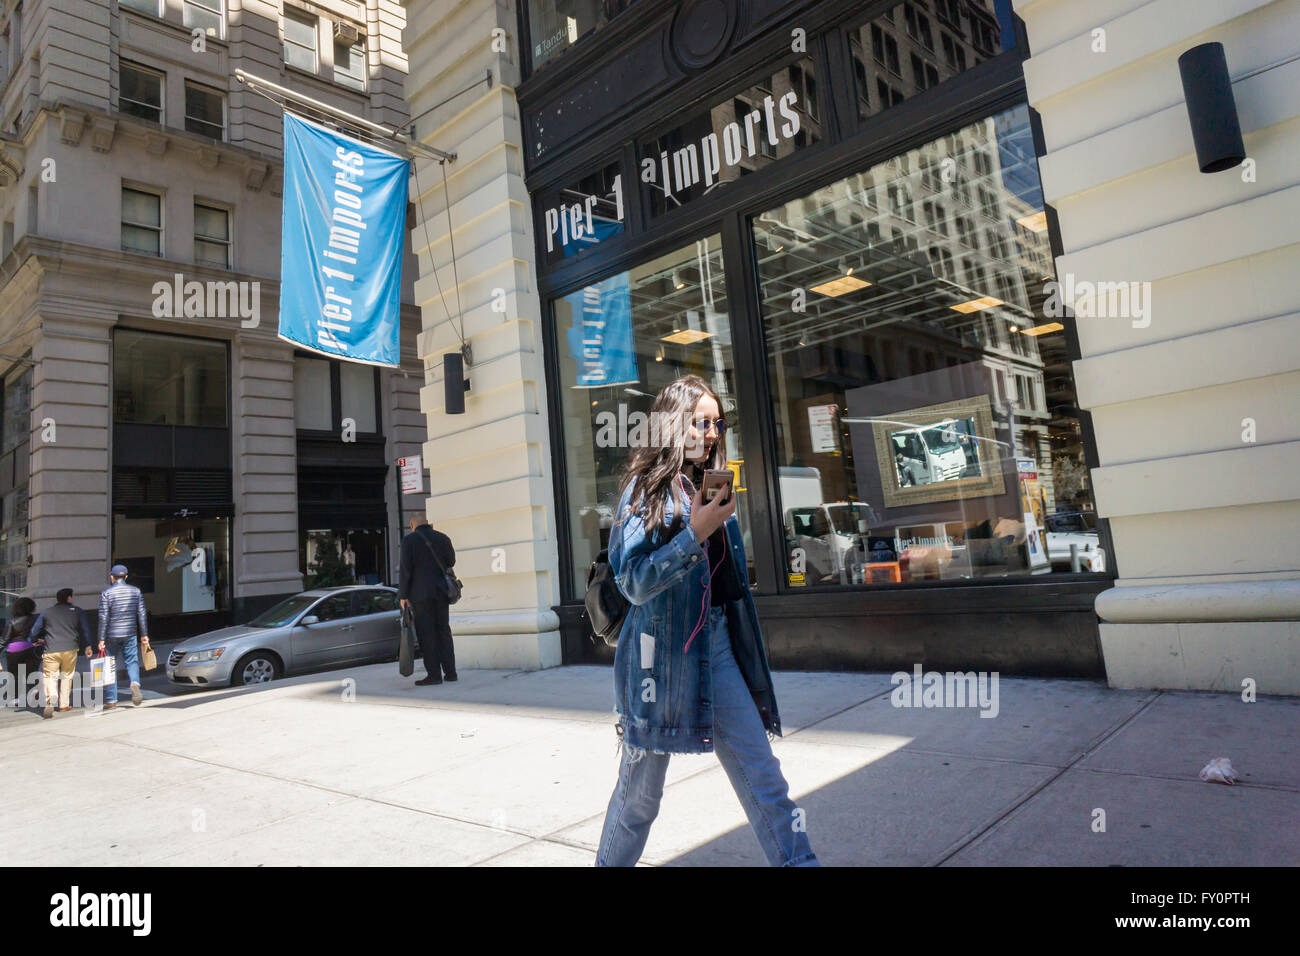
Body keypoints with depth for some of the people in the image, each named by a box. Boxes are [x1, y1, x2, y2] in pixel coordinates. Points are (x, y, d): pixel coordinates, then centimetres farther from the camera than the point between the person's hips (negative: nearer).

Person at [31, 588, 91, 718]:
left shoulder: (46, 612, 12)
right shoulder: (77, 611, 9)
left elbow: (34, 631, 16)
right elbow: (85, 629, 2)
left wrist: (39, 640, 36)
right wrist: (87, 646, 4)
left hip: (50, 650, 0)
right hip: (70, 649, 0)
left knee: (50, 676, 1)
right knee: (67, 676, 13)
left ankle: (50, 699, -25)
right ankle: (64, 704, 15)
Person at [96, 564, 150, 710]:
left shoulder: (106, 593, -6)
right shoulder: (135, 591, 3)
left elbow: (103, 618, -9)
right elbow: (141, 614, 4)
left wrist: (101, 639, -6)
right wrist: (144, 634, 9)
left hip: (112, 634, -2)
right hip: (130, 633, 2)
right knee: (132, 661, 11)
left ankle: (111, 700, 13)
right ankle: (135, 682, -18)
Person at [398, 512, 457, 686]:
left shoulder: (409, 540, -5)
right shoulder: (443, 538, 6)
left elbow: (406, 569, -8)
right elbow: (450, 562, 14)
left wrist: (403, 595, -3)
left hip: (420, 593, -4)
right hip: (441, 592, 4)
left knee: (426, 634, -1)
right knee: (443, 631, 11)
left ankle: (434, 674, -2)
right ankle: (450, 672, 10)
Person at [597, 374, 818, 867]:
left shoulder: (712, 486, 11)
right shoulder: (647, 488, -8)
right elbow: (633, 582, -17)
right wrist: (695, 534, -23)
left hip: (718, 648, 6)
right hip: (661, 653, -5)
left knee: (763, 777, 4)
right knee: (640, 791, 10)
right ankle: (610, 861, 33)